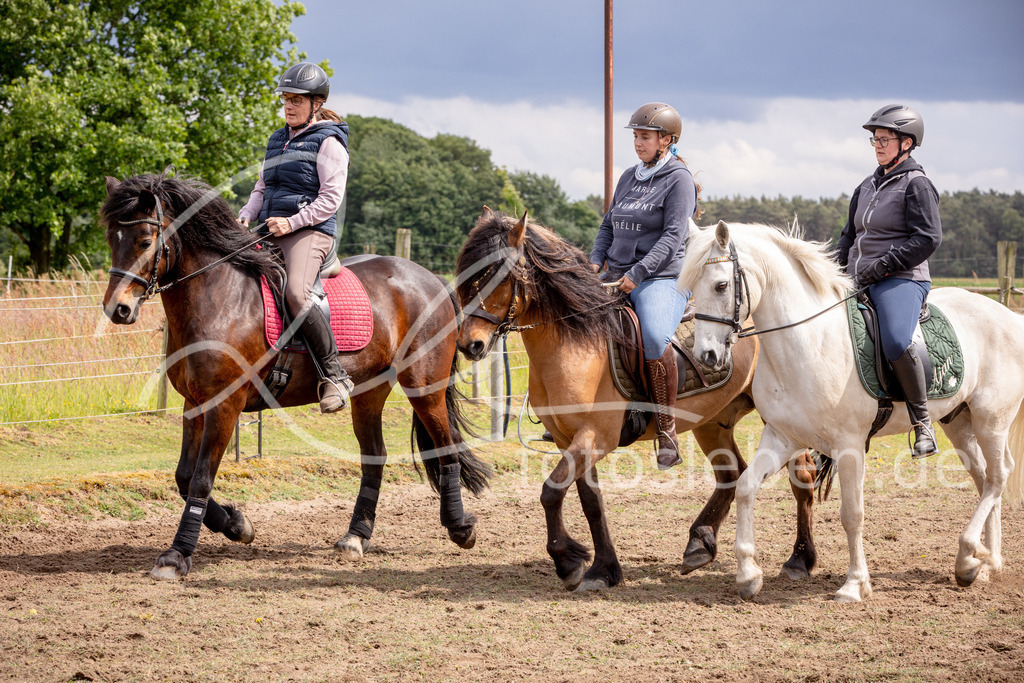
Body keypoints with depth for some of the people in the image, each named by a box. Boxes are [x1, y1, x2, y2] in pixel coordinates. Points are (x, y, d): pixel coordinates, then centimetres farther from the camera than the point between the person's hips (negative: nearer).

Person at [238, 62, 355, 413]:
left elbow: (331, 197, -10)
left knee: (295, 293, -32)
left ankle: (335, 376, -25)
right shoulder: (278, 140, 20)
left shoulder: (328, 142, -3)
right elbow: (262, 188, 25)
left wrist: (292, 222, -18)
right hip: (269, 232, 8)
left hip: (311, 230, -8)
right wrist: (245, 217, 6)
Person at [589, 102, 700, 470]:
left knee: (654, 339, -34)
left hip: (662, 278, -8)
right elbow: (609, 224, 22)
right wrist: (596, 261, 3)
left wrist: (638, 273, -22)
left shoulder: (679, 180, -5)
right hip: (617, 277, 8)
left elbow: (673, 236, -14)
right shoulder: (629, 177, 17)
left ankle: (667, 430, -27)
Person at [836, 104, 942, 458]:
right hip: (858, 282, 9)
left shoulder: (916, 184, -4)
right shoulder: (868, 186, 19)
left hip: (901, 281, -9)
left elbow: (928, 238, -14)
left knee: (895, 343, -34)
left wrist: (883, 266, -18)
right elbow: (851, 235, 27)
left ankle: (922, 421, -18)